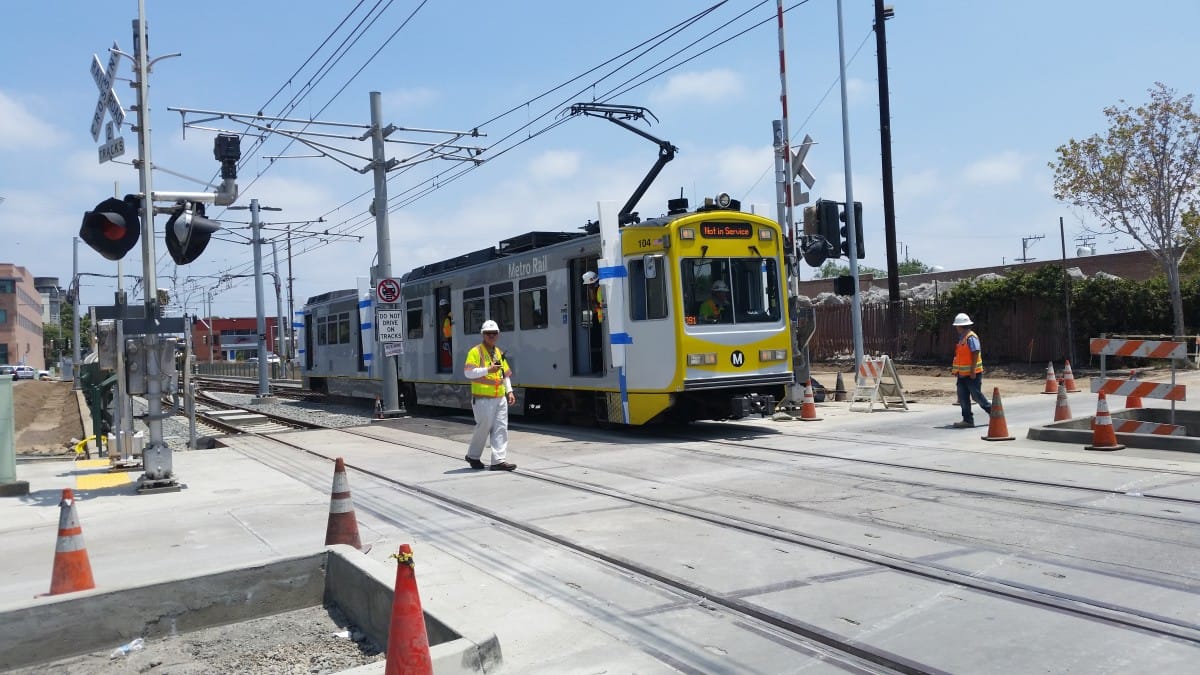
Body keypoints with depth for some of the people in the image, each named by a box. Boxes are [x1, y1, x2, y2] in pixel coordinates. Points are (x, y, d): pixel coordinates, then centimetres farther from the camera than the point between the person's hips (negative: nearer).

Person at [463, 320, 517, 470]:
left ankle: (499, 460, 1)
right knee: (484, 427, -2)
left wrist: (509, 391, 12)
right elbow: (468, 372, -15)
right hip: (483, 399, -6)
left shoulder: (499, 353, 17)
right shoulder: (475, 352, -5)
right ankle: (472, 456, 20)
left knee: (501, 428, 0)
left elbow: (506, 374, 22)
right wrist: (488, 370, -21)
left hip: (500, 398, 7)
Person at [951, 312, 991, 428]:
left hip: (972, 374, -9)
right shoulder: (962, 337, 14)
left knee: (977, 395, 0)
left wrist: (972, 371, -22)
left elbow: (975, 354, -20)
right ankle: (968, 420, 8)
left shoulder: (971, 337, -16)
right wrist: (957, 370, 18)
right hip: (963, 374, 9)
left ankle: (992, 412, 21)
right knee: (963, 397, 5)